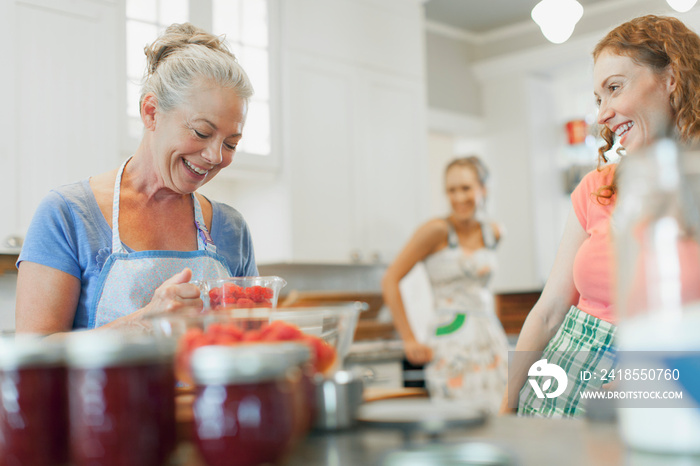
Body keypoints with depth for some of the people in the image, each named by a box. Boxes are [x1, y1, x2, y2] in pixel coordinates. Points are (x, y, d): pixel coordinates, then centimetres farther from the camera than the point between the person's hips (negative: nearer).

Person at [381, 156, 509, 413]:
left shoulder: (493, 233, 9)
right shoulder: (438, 230, -9)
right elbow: (390, 280, -11)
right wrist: (410, 341, -10)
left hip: (492, 340, 6)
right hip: (453, 341, -6)